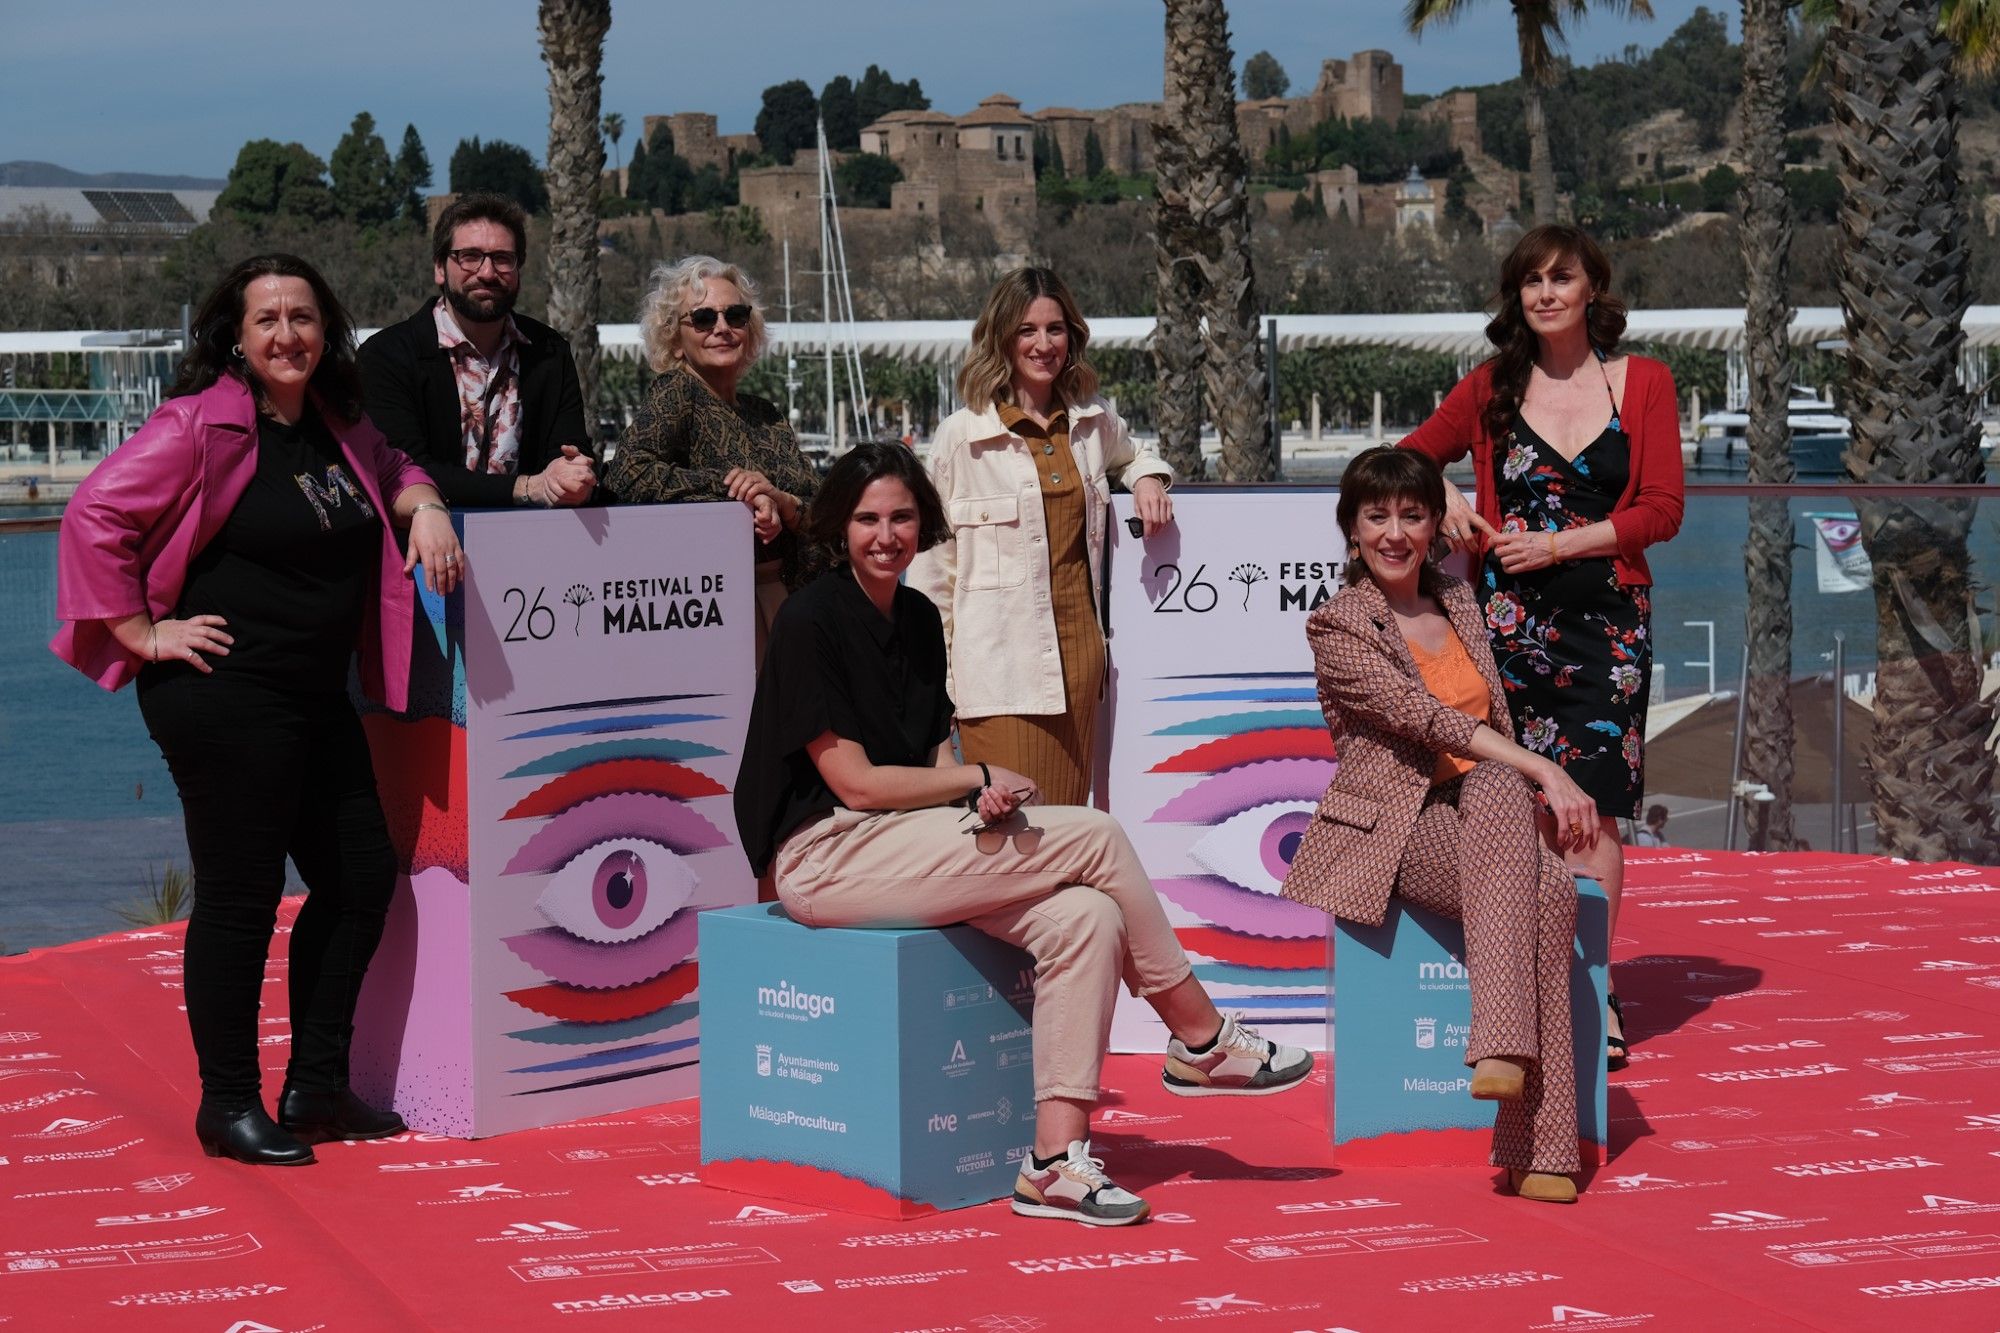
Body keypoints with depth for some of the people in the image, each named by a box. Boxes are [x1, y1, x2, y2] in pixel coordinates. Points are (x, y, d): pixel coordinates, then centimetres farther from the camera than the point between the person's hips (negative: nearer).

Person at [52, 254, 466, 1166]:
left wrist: (423, 505, 9)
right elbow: (94, 516, -15)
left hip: (318, 697, 9)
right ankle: (228, 1107, 10)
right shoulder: (202, 424, -11)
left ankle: (315, 1089, 22)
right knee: (240, 894, -3)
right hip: (223, 692, -8)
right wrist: (144, 635, -14)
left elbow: (392, 471, 32)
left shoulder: (338, 425, 12)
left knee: (362, 878, 10)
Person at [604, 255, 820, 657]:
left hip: (778, 603, 6)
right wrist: (729, 485, -16)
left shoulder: (765, 414, 15)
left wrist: (782, 503, -12)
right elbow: (627, 475, -22)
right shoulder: (675, 394, -4)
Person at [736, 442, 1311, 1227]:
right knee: (1096, 837, -14)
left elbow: (933, 760, 14)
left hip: (903, 844, 8)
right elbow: (857, 783, -13)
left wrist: (985, 805, -9)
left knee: (1085, 919, -18)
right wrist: (983, 778, -5)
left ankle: (1056, 1160, -22)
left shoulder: (918, 619, 14)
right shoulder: (810, 622, -10)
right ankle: (1202, 1042, 3)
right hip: (825, 859, -8)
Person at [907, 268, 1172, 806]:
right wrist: (935, 680, -3)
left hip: (1078, 641, 5)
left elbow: (1131, 455, 35)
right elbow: (932, 564, 0)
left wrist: (1148, 477, 10)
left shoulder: (1094, 423, 10)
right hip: (1000, 663, -5)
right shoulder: (961, 435, -3)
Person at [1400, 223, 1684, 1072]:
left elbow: (1661, 509, 0)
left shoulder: (1642, 384, 6)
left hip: (1607, 618, -1)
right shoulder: (1491, 389, 9)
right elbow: (1405, 460, 18)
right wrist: (1440, 500, -4)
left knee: (1592, 808, -7)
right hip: (1512, 618, 1)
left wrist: (1559, 544, -9)